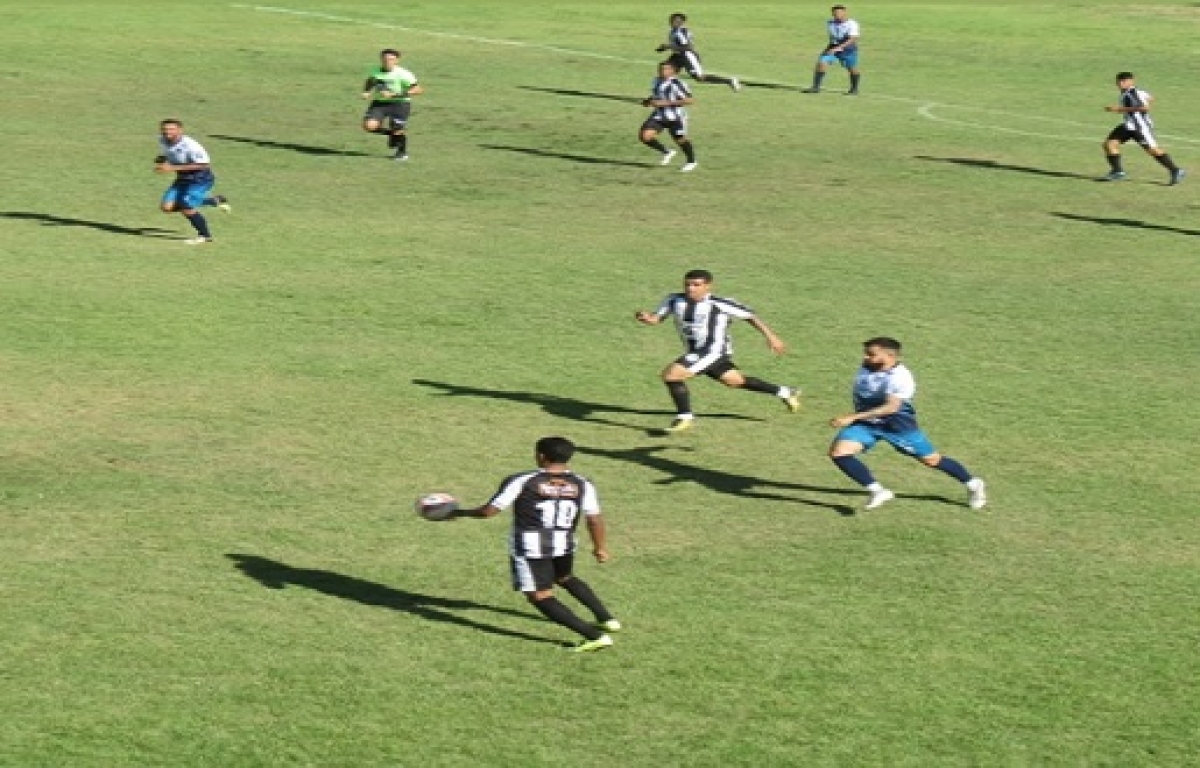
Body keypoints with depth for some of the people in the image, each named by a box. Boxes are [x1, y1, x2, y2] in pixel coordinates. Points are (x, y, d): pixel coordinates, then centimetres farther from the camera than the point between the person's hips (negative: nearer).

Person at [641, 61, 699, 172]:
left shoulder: (676, 83, -18)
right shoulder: (657, 82, 7)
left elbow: (688, 100, -22)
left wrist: (666, 103, -24)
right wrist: (648, 101, 3)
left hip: (675, 117, -7)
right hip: (659, 116, 7)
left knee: (681, 140, 8)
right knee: (645, 136, -8)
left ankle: (691, 162, 36)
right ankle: (667, 152, 16)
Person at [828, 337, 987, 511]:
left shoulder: (900, 376, -24)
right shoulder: (866, 369, -1)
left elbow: (890, 407, -34)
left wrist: (852, 417, -38)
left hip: (898, 425, -6)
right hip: (865, 424, 6)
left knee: (931, 460, 3)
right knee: (839, 452, -16)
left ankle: (973, 485, 26)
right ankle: (877, 491, -9)